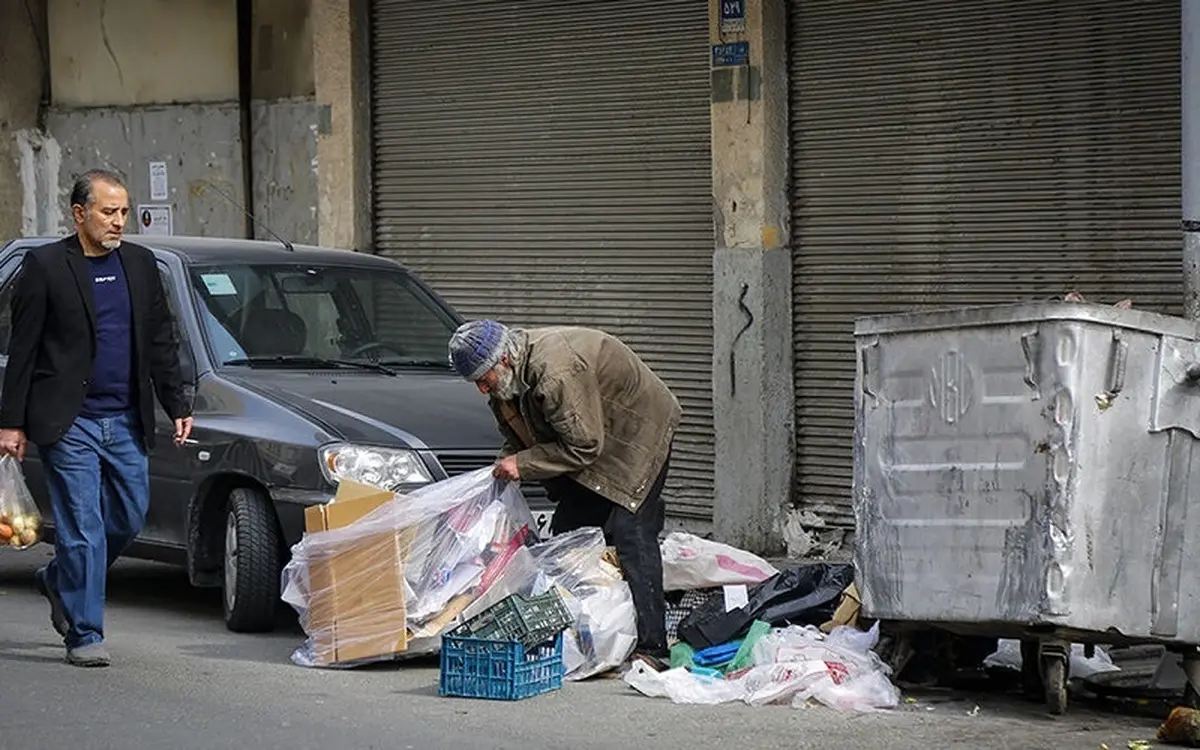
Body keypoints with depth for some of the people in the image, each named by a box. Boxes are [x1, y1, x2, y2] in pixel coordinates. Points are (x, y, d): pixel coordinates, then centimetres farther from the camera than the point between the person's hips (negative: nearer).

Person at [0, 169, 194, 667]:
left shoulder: (140, 264, 10)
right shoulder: (45, 266, -4)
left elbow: (162, 341, 15)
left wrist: (177, 404, 8)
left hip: (126, 421, 5)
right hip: (68, 422, -5)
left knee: (130, 518, 10)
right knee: (83, 528, -5)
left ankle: (59, 580, 34)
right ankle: (85, 635, 2)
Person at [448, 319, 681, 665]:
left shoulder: (558, 374, -36)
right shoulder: (506, 380, -6)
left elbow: (583, 446, -30)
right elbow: (519, 435, 10)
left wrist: (524, 464, -25)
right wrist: (507, 459, -10)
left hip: (638, 433, -10)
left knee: (630, 531, -19)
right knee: (567, 531, 3)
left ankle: (650, 647, -21)